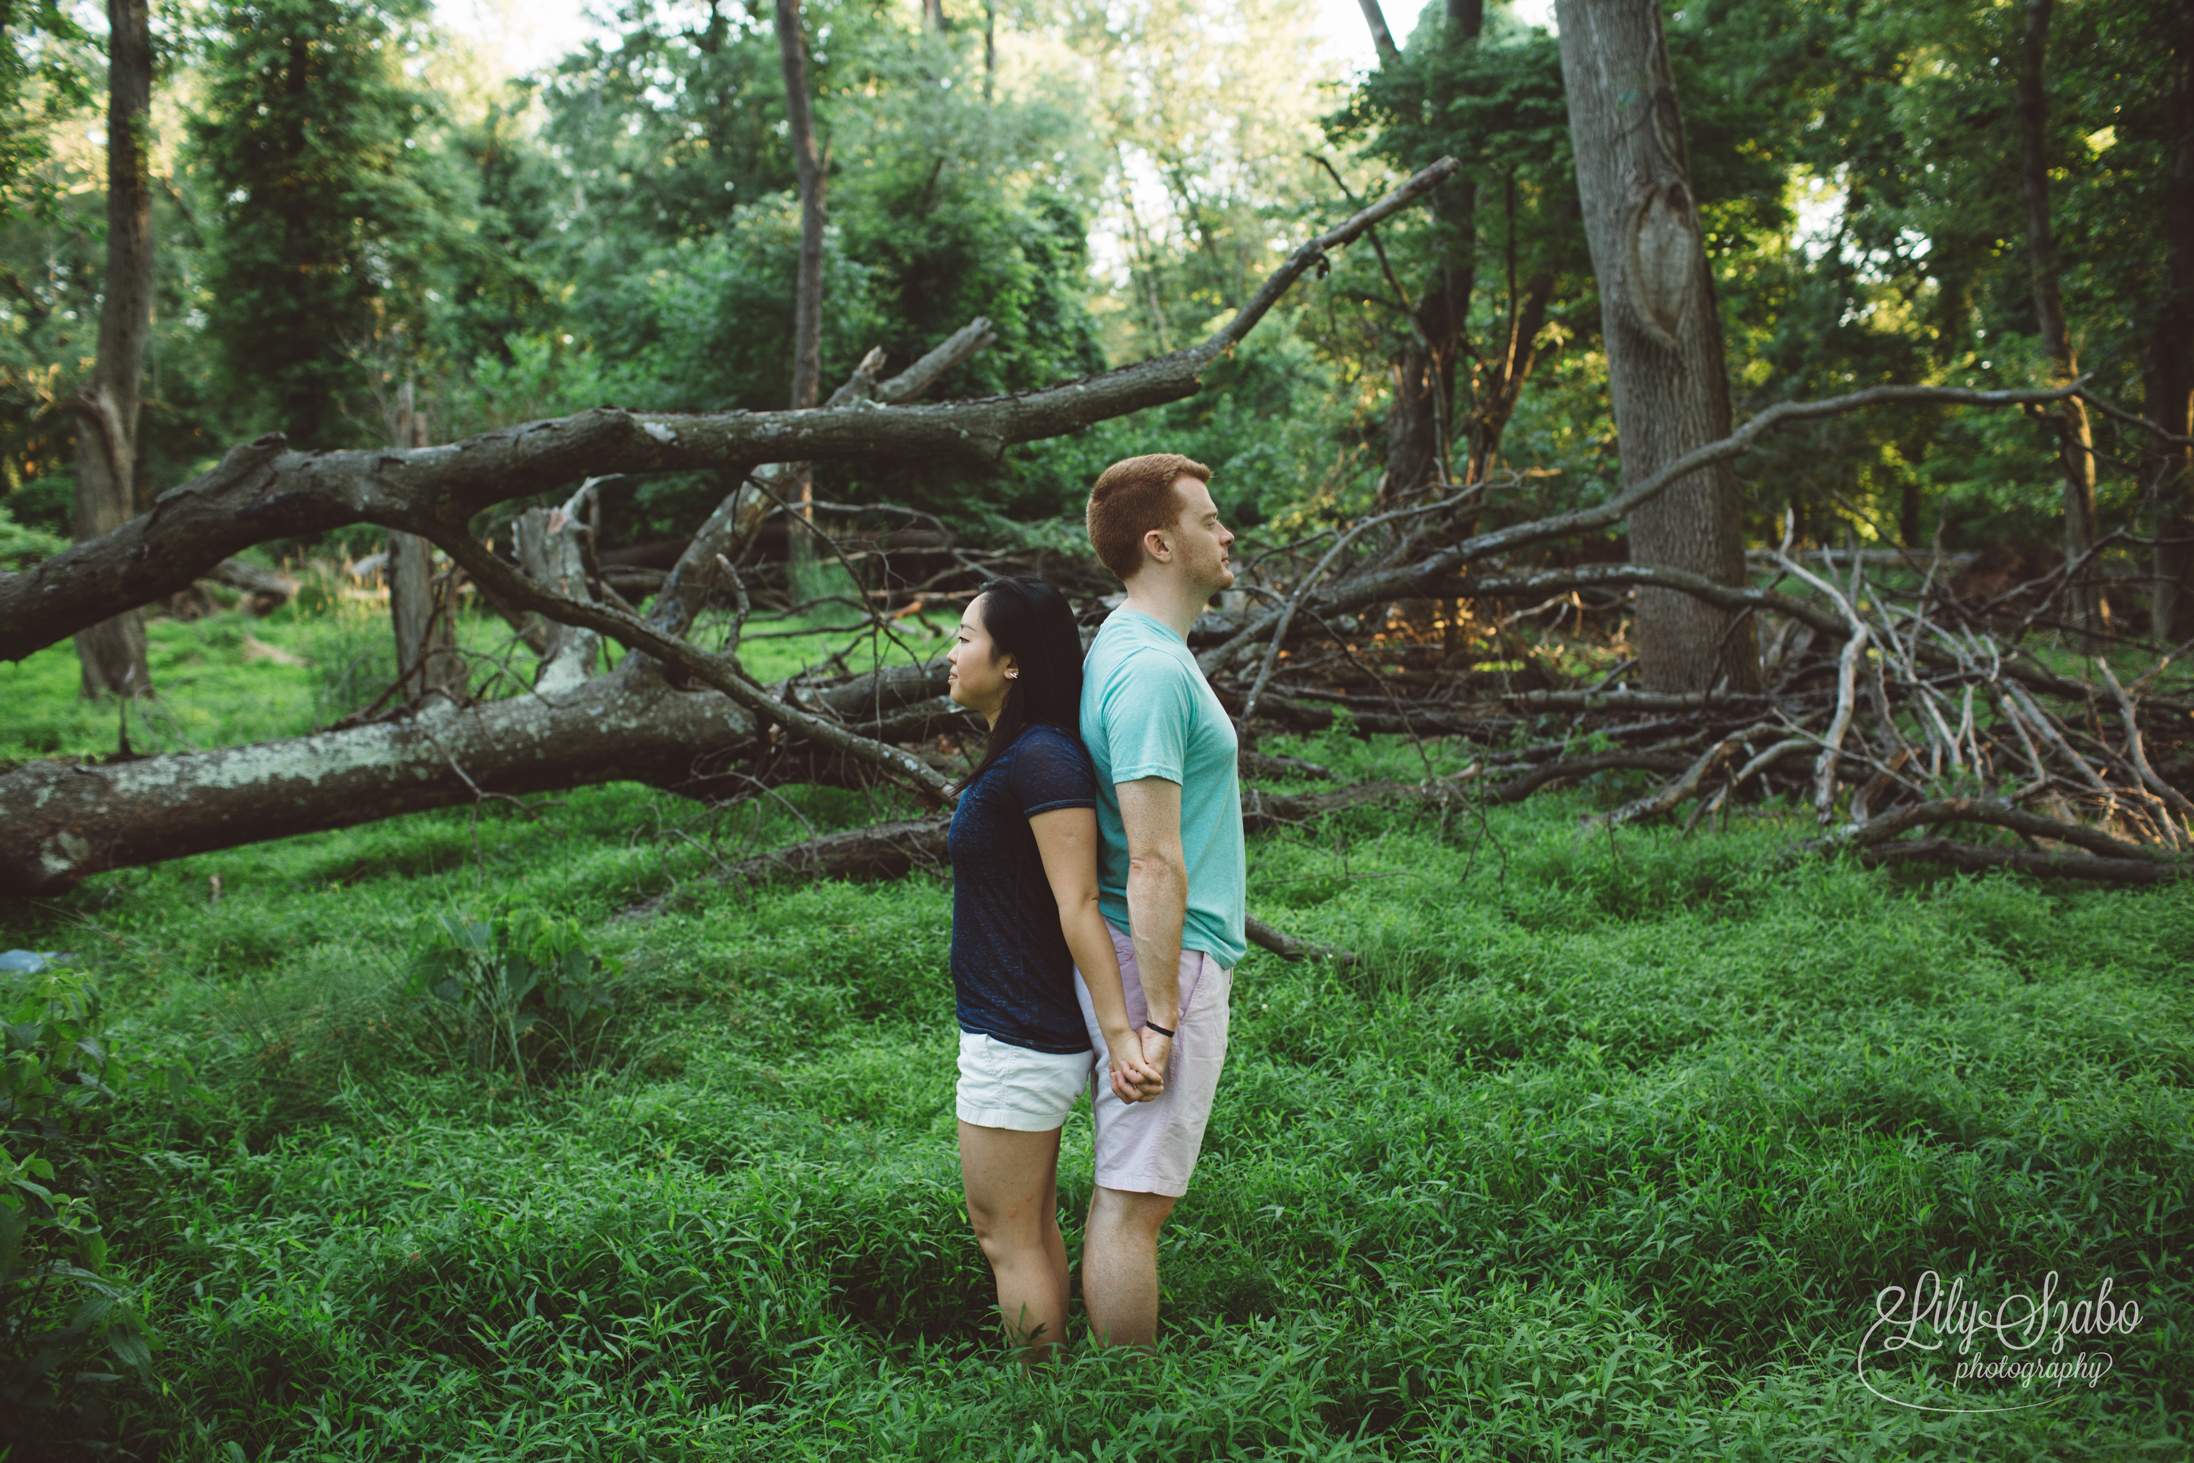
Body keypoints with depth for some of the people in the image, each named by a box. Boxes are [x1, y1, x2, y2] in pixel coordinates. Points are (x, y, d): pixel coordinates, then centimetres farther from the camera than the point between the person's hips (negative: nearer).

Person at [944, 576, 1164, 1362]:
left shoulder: (1042, 759, -20)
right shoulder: (1014, 755, 11)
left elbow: (1079, 906, -25)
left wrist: (1121, 1035, -26)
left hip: (1020, 1039, -10)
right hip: (1015, 1028, 10)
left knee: (1007, 1235, 1)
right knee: (1033, 1227, 17)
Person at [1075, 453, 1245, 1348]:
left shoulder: (1130, 649, 15)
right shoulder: (1153, 670, -18)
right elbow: (1154, 863, -22)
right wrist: (1160, 1016, -22)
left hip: (1161, 959, 10)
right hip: (1163, 961, -10)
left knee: (1131, 1192, 16)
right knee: (1131, 1199, -2)